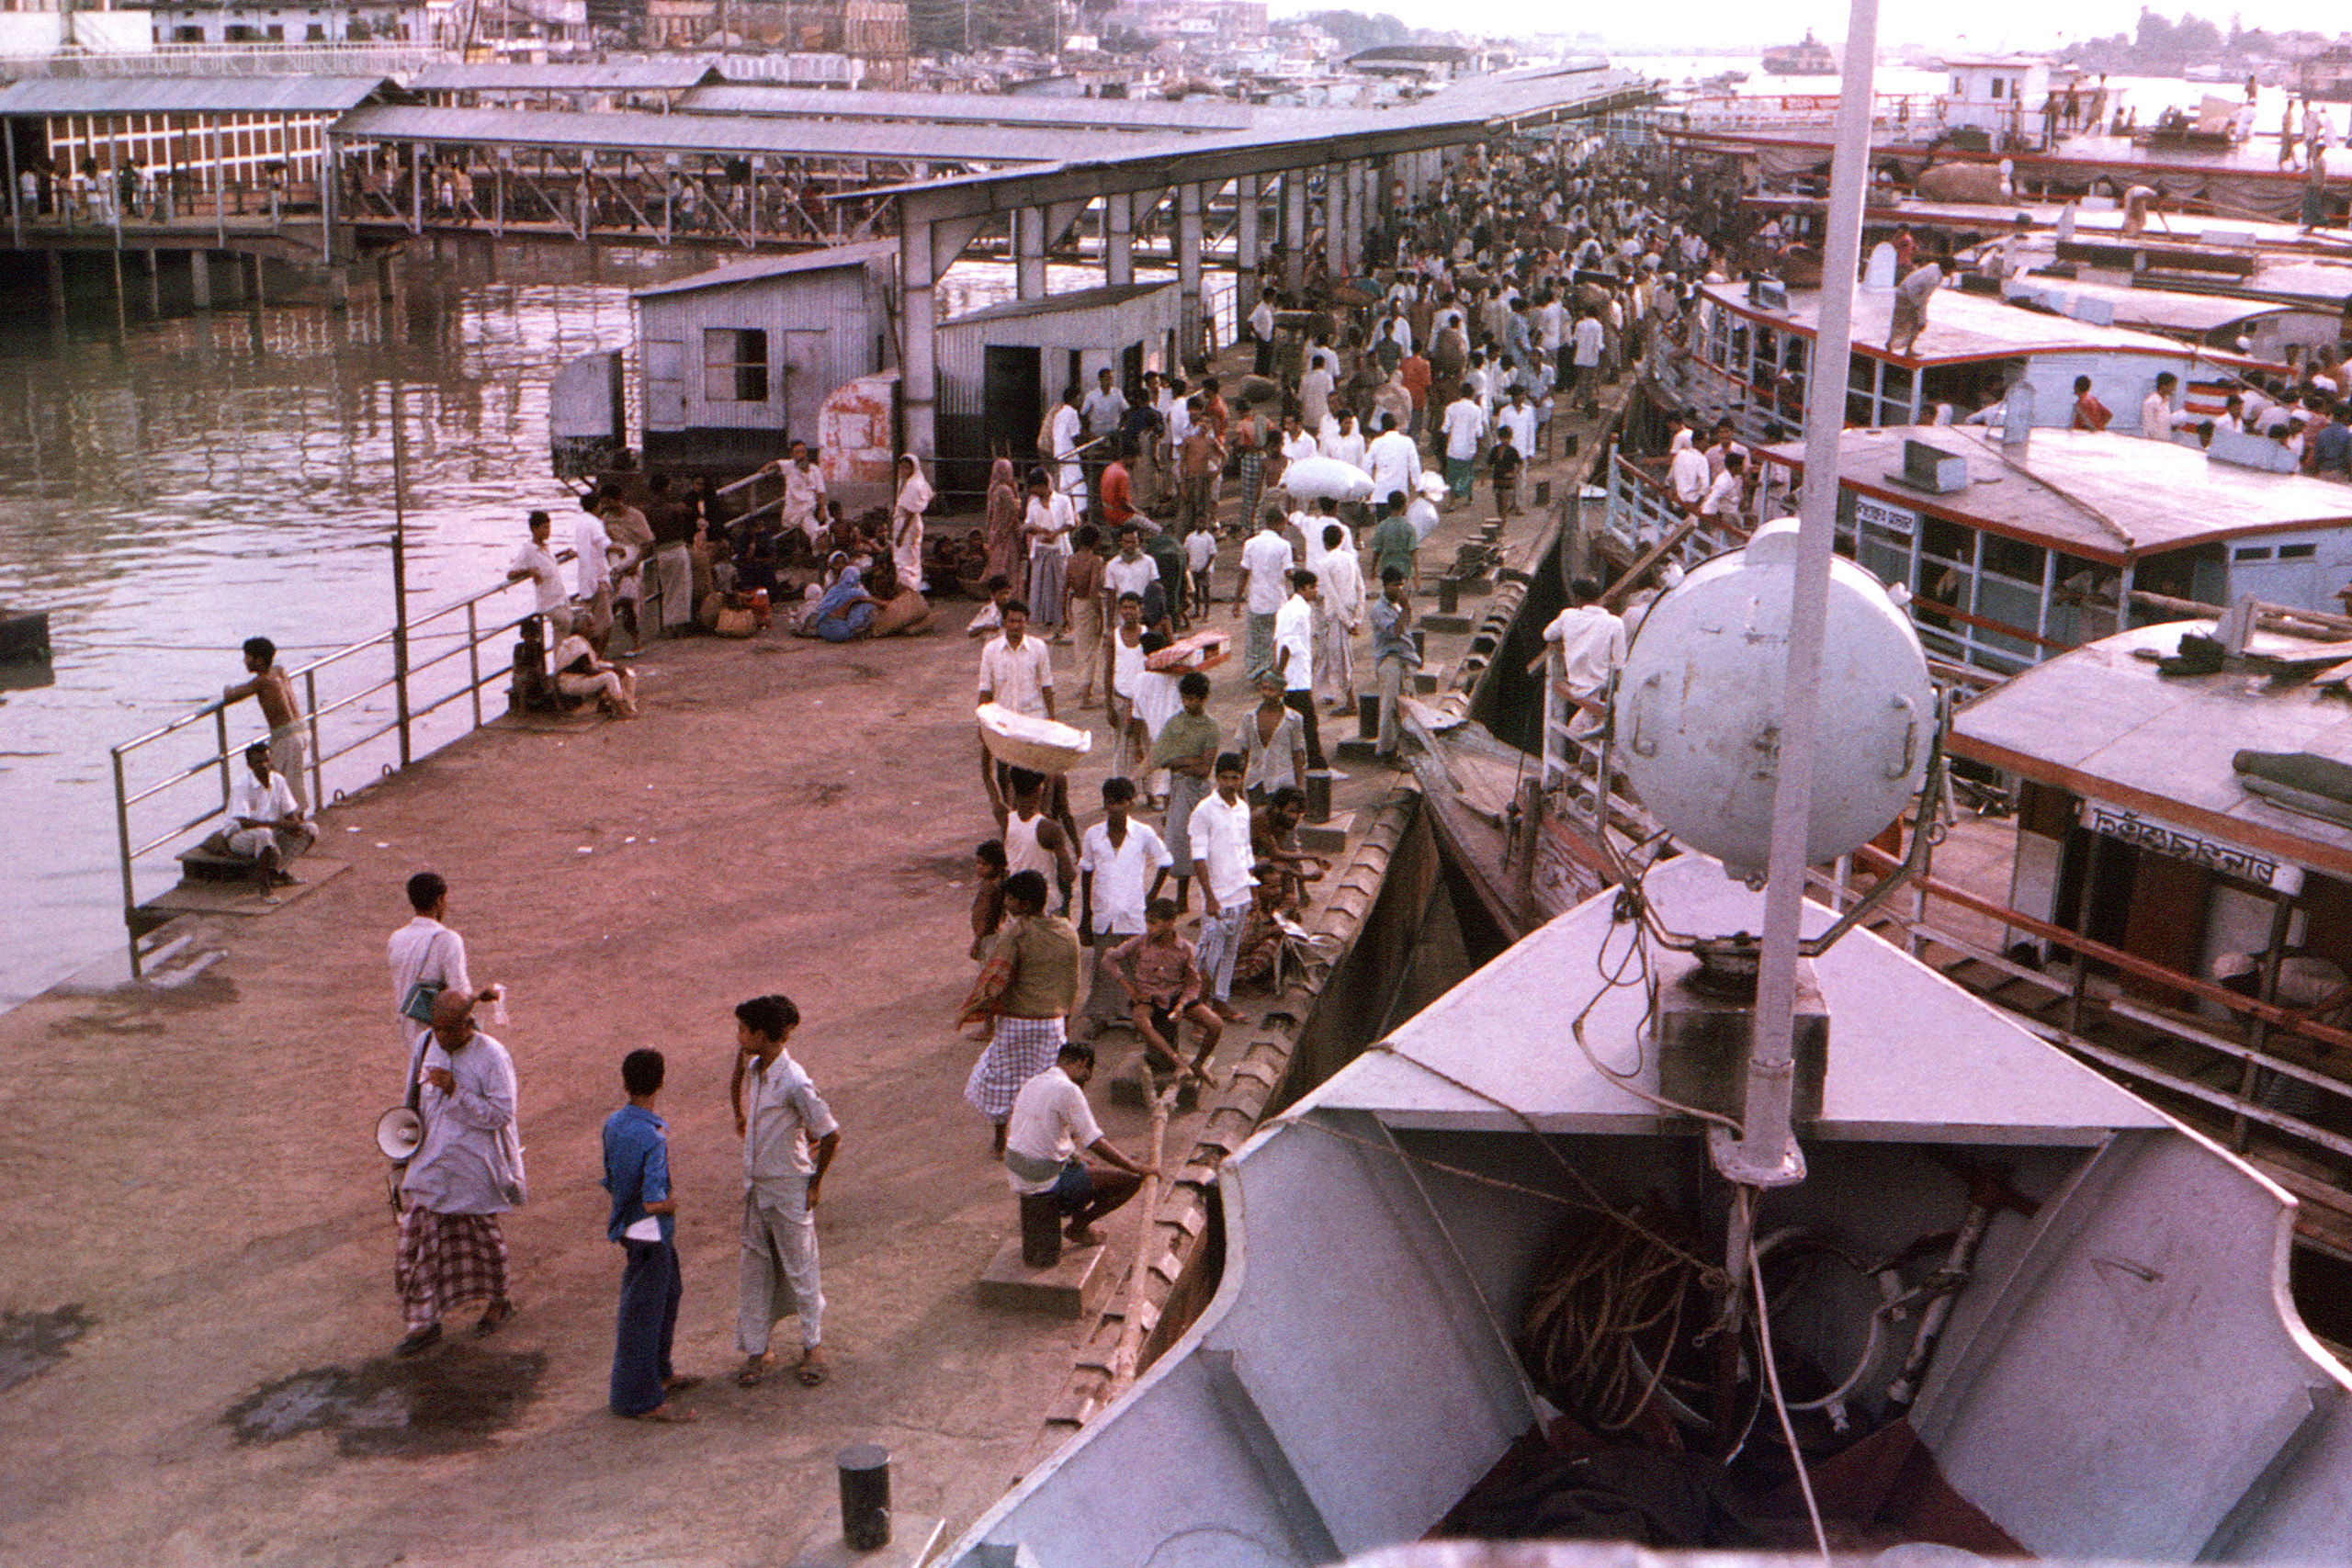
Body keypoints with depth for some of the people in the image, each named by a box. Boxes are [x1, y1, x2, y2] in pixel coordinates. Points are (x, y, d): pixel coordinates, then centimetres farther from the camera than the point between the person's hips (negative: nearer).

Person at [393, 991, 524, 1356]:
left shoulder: (493, 1058, -19)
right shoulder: (433, 1046, 0)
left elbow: (500, 1113, -22)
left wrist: (454, 1091, -29)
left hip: (474, 1167, -5)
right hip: (432, 1161, 5)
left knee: (483, 1236, 13)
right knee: (417, 1236, 1)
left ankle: (498, 1304, 36)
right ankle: (424, 1324, 9)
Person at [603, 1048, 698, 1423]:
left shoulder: (613, 1124, -2)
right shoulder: (653, 1137, -27)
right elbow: (653, 1202, -29)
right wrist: (672, 1205, -8)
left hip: (627, 1225, 9)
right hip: (648, 1235, -9)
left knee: (667, 1294, 25)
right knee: (642, 1314, 2)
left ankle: (659, 1374, 39)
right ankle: (639, 1399, 13)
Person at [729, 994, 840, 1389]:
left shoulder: (794, 1082, -24)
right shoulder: (753, 1069, -1)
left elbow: (830, 1135, -20)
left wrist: (815, 1183, -12)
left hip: (789, 1189, -7)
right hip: (755, 1185, 7)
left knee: (799, 1269, 8)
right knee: (753, 1270, 11)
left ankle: (813, 1346, 25)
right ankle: (757, 1350, 23)